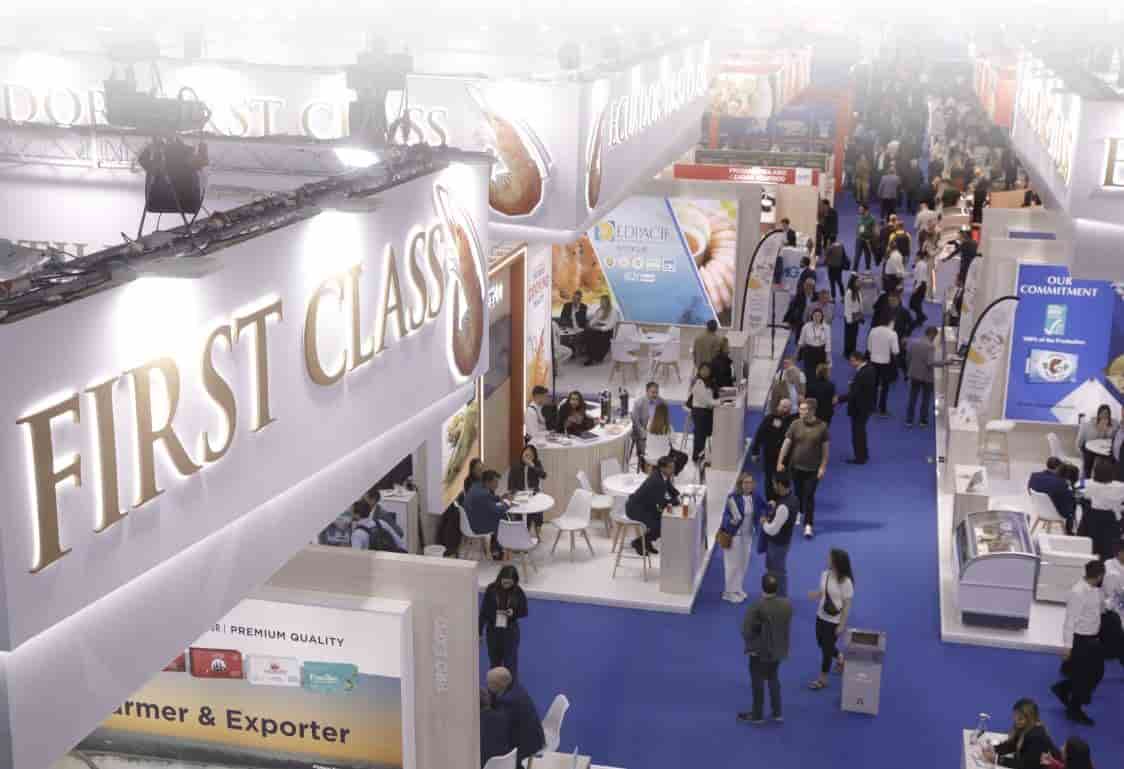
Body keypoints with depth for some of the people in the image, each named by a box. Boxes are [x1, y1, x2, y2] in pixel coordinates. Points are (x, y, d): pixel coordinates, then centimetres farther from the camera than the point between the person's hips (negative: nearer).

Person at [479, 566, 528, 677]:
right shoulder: (491, 590, -8)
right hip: (493, 631, 1)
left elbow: (524, 612, 1)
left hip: (511, 632, -1)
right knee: (494, 663, 14)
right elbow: (483, 612, -2)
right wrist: (480, 632, -1)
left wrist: (514, 613, -20)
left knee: (511, 663, -3)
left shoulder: (518, 592, -9)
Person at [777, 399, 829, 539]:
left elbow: (826, 448, -4)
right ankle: (799, 513, 42)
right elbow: (786, 443, -3)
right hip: (797, 466, 2)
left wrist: (823, 467, -7)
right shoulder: (795, 425, -7)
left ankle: (808, 525, 4)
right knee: (798, 493, 16)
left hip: (813, 468, -2)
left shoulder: (821, 427, -10)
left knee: (809, 496, -1)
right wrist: (780, 461, -5)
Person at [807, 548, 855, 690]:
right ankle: (840, 659, 51)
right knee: (821, 644, 22)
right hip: (821, 616, 7)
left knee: (827, 648, 6)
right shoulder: (825, 575, -6)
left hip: (835, 621, -7)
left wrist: (841, 625, -15)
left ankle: (822, 679, 24)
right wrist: (815, 594, -16)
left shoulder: (845, 582, -25)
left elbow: (847, 605, -18)